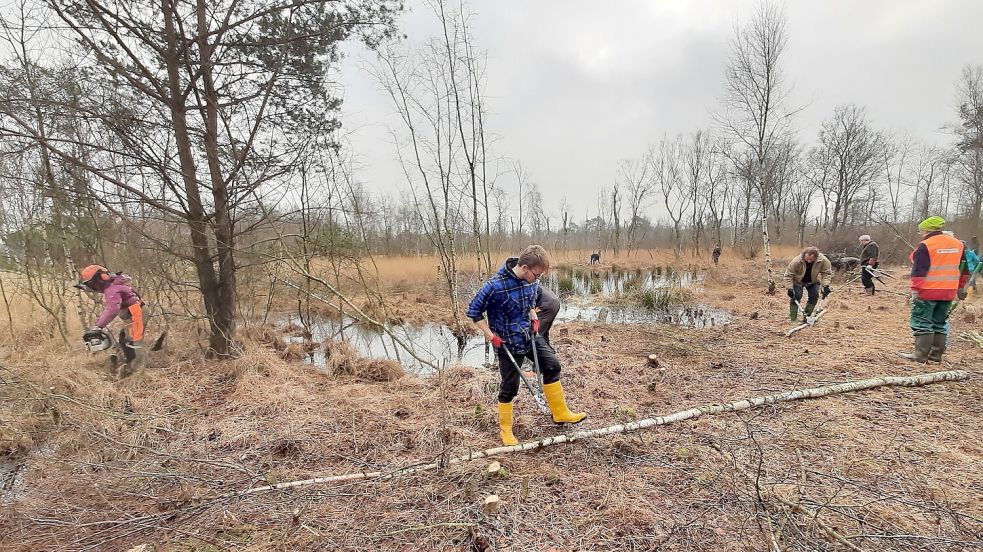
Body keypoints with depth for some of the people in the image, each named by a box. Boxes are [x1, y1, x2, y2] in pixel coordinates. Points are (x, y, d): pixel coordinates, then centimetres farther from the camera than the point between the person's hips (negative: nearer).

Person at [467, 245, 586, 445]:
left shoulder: (531, 280, -9)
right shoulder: (496, 286, -29)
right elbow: (473, 311, -18)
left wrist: (534, 318, -1)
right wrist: (491, 336, -19)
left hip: (530, 335, 7)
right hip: (508, 343, -6)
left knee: (552, 365, 11)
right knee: (510, 386, 4)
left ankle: (560, 413, 28)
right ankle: (505, 429, 26)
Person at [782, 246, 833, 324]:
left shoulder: (823, 260, -30)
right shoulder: (797, 261, -36)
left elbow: (827, 273, -19)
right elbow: (788, 275, -28)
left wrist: (826, 285, -31)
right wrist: (789, 288, -32)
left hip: (813, 281, 3)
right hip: (798, 281, -3)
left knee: (814, 296, -9)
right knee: (796, 296, -16)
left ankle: (807, 316, 6)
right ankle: (793, 318, -11)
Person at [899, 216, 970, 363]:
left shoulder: (925, 246, -11)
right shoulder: (958, 244, 13)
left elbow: (919, 271, -17)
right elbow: (964, 269, 20)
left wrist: (914, 290, -15)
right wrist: (960, 287, 28)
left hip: (927, 292, -7)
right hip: (948, 292, 7)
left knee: (921, 322, -3)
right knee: (939, 323, 14)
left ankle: (921, 355, -5)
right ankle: (936, 355, 17)